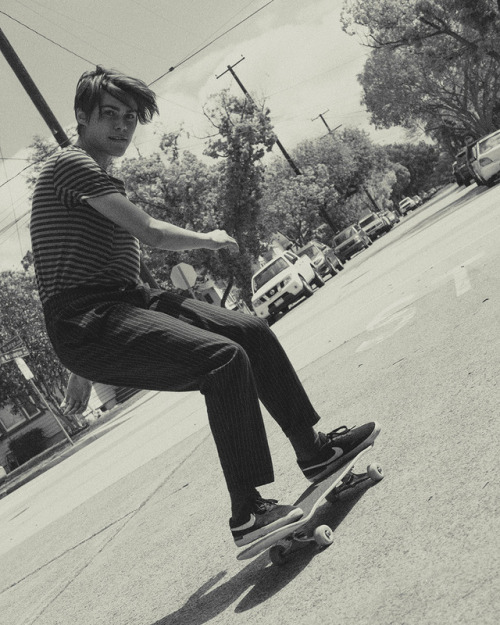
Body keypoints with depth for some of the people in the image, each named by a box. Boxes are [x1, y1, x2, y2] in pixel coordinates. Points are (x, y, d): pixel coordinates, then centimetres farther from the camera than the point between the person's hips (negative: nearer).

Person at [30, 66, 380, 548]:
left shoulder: (97, 181, 25)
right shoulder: (71, 164, -7)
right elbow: (151, 233, -14)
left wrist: (80, 371, 26)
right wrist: (210, 239, 7)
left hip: (130, 302, 10)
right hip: (90, 326, -10)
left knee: (254, 333, 7)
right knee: (225, 358, -26)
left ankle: (313, 450, 20)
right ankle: (246, 514, -20)